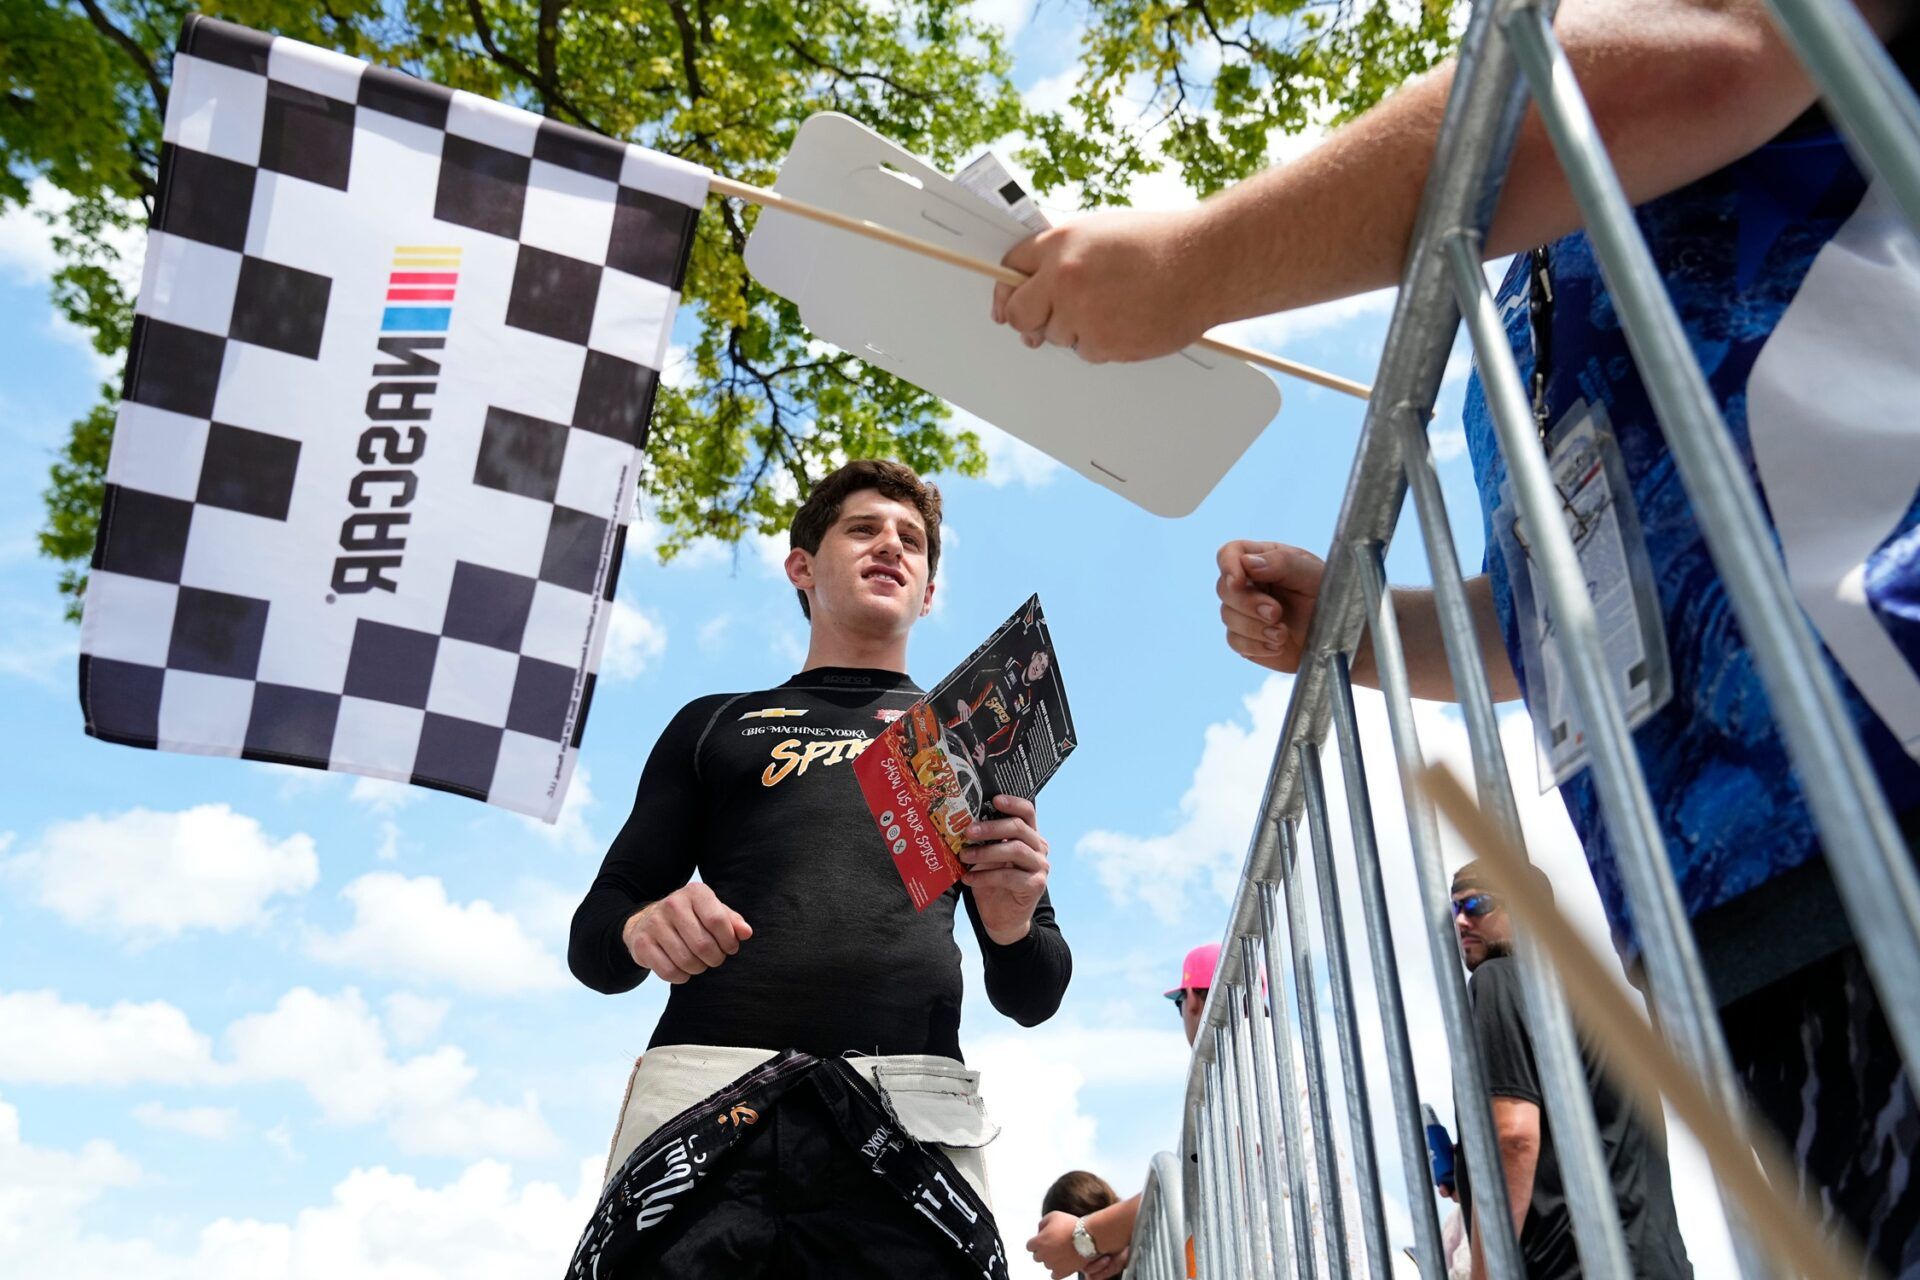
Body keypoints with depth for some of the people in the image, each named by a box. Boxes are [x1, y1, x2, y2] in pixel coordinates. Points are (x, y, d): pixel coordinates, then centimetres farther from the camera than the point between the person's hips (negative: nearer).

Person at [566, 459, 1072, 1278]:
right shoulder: (715, 724, 20)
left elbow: (1033, 999, 17)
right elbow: (593, 938, 16)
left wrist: (1014, 926, -7)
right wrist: (641, 930, -8)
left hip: (908, 1117, 0)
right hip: (702, 1097, 0)